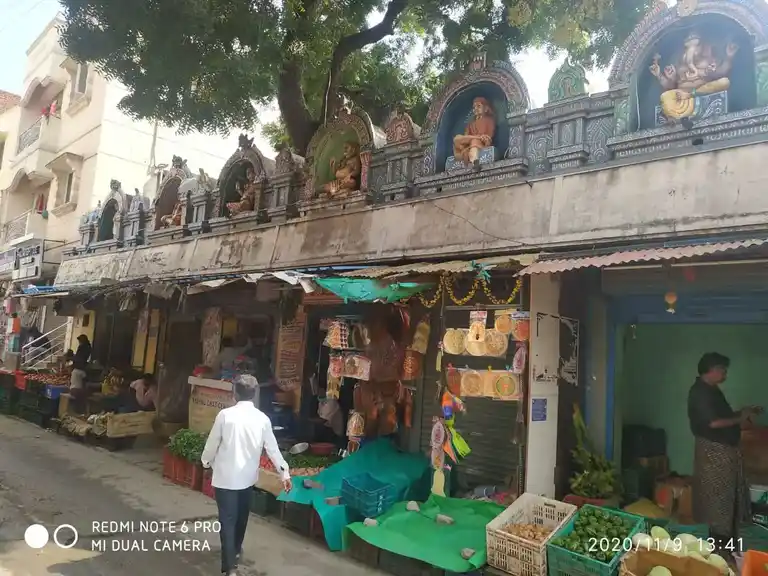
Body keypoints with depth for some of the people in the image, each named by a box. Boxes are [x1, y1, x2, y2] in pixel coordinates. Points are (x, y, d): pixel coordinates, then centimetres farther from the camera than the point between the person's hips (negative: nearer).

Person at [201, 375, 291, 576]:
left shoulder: (225, 415, -15)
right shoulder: (262, 419, -7)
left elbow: (212, 443, -5)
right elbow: (272, 448, -3)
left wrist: (206, 461, 15)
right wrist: (285, 472, 6)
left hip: (226, 476, -3)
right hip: (248, 477, 4)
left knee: (227, 520, 2)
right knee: (241, 516, 23)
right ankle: (236, 550, 44)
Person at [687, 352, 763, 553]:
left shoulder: (712, 390, 13)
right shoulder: (700, 392, -20)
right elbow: (713, 422, -26)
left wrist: (743, 412, 9)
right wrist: (739, 419, -14)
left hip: (725, 448, 10)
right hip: (713, 450, -10)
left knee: (726, 493, 17)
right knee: (715, 494, 0)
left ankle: (723, 536, 29)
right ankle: (716, 536, 12)